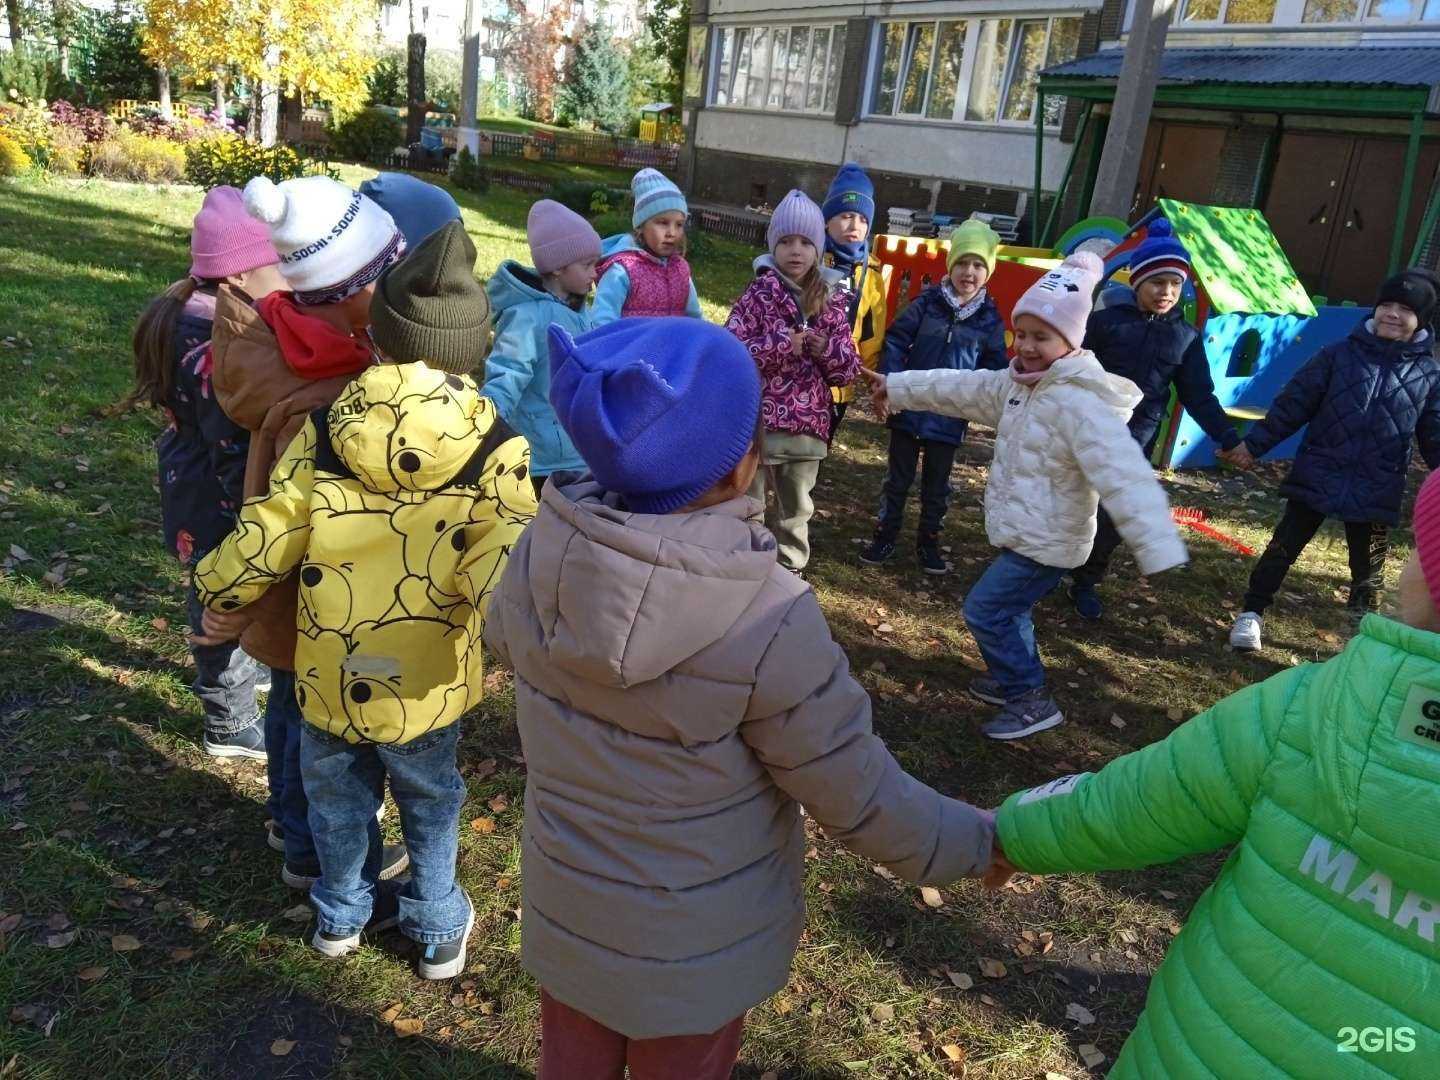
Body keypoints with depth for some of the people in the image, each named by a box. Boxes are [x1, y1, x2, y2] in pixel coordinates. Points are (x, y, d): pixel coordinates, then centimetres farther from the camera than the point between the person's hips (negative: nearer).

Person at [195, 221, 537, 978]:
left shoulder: (324, 432, -12)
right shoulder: (493, 449, -18)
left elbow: (263, 538, -6)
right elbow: (505, 575, -25)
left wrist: (217, 594, 12)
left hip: (328, 672, 2)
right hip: (424, 681, -1)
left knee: (338, 799, 26)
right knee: (430, 804, 23)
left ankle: (342, 914, 48)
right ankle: (439, 930, 40)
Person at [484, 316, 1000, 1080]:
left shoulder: (541, 548, -19)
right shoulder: (769, 621, -33)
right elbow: (858, 799, -20)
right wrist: (979, 842, -2)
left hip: (565, 906, 4)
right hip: (693, 945, -3)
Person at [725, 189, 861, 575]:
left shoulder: (831, 300, 6)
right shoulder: (760, 292, -5)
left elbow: (850, 368, 8)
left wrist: (827, 349, -13)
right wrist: (781, 344, -21)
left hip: (808, 426, 4)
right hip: (758, 422, -4)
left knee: (794, 511, 19)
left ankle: (790, 573, 34)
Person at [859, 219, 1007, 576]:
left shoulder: (990, 318, -2)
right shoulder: (927, 302, -7)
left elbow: (994, 368, 3)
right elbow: (896, 341, -6)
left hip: (950, 416, 1)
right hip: (909, 409, -1)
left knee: (937, 484, 15)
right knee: (898, 478, 12)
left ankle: (928, 542, 30)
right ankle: (885, 536, 25)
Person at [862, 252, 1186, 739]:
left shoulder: (1081, 403, -27)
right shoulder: (1017, 383, 2)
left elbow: (1123, 476, -36)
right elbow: (958, 387, 16)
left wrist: (1159, 548, -46)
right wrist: (897, 387, 24)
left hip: (1047, 542, -9)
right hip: (1024, 535, 9)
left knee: (985, 610, -4)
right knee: (1008, 608, 23)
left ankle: (1033, 701, 10)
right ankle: (1014, 680, 44)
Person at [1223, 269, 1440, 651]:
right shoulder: (1338, 354, -2)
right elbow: (1294, 403, -1)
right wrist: (1254, 444, -4)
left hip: (1376, 491, 1)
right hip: (1317, 476, -1)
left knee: (1368, 569, 12)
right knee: (1284, 547, 4)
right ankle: (1251, 614, 17)